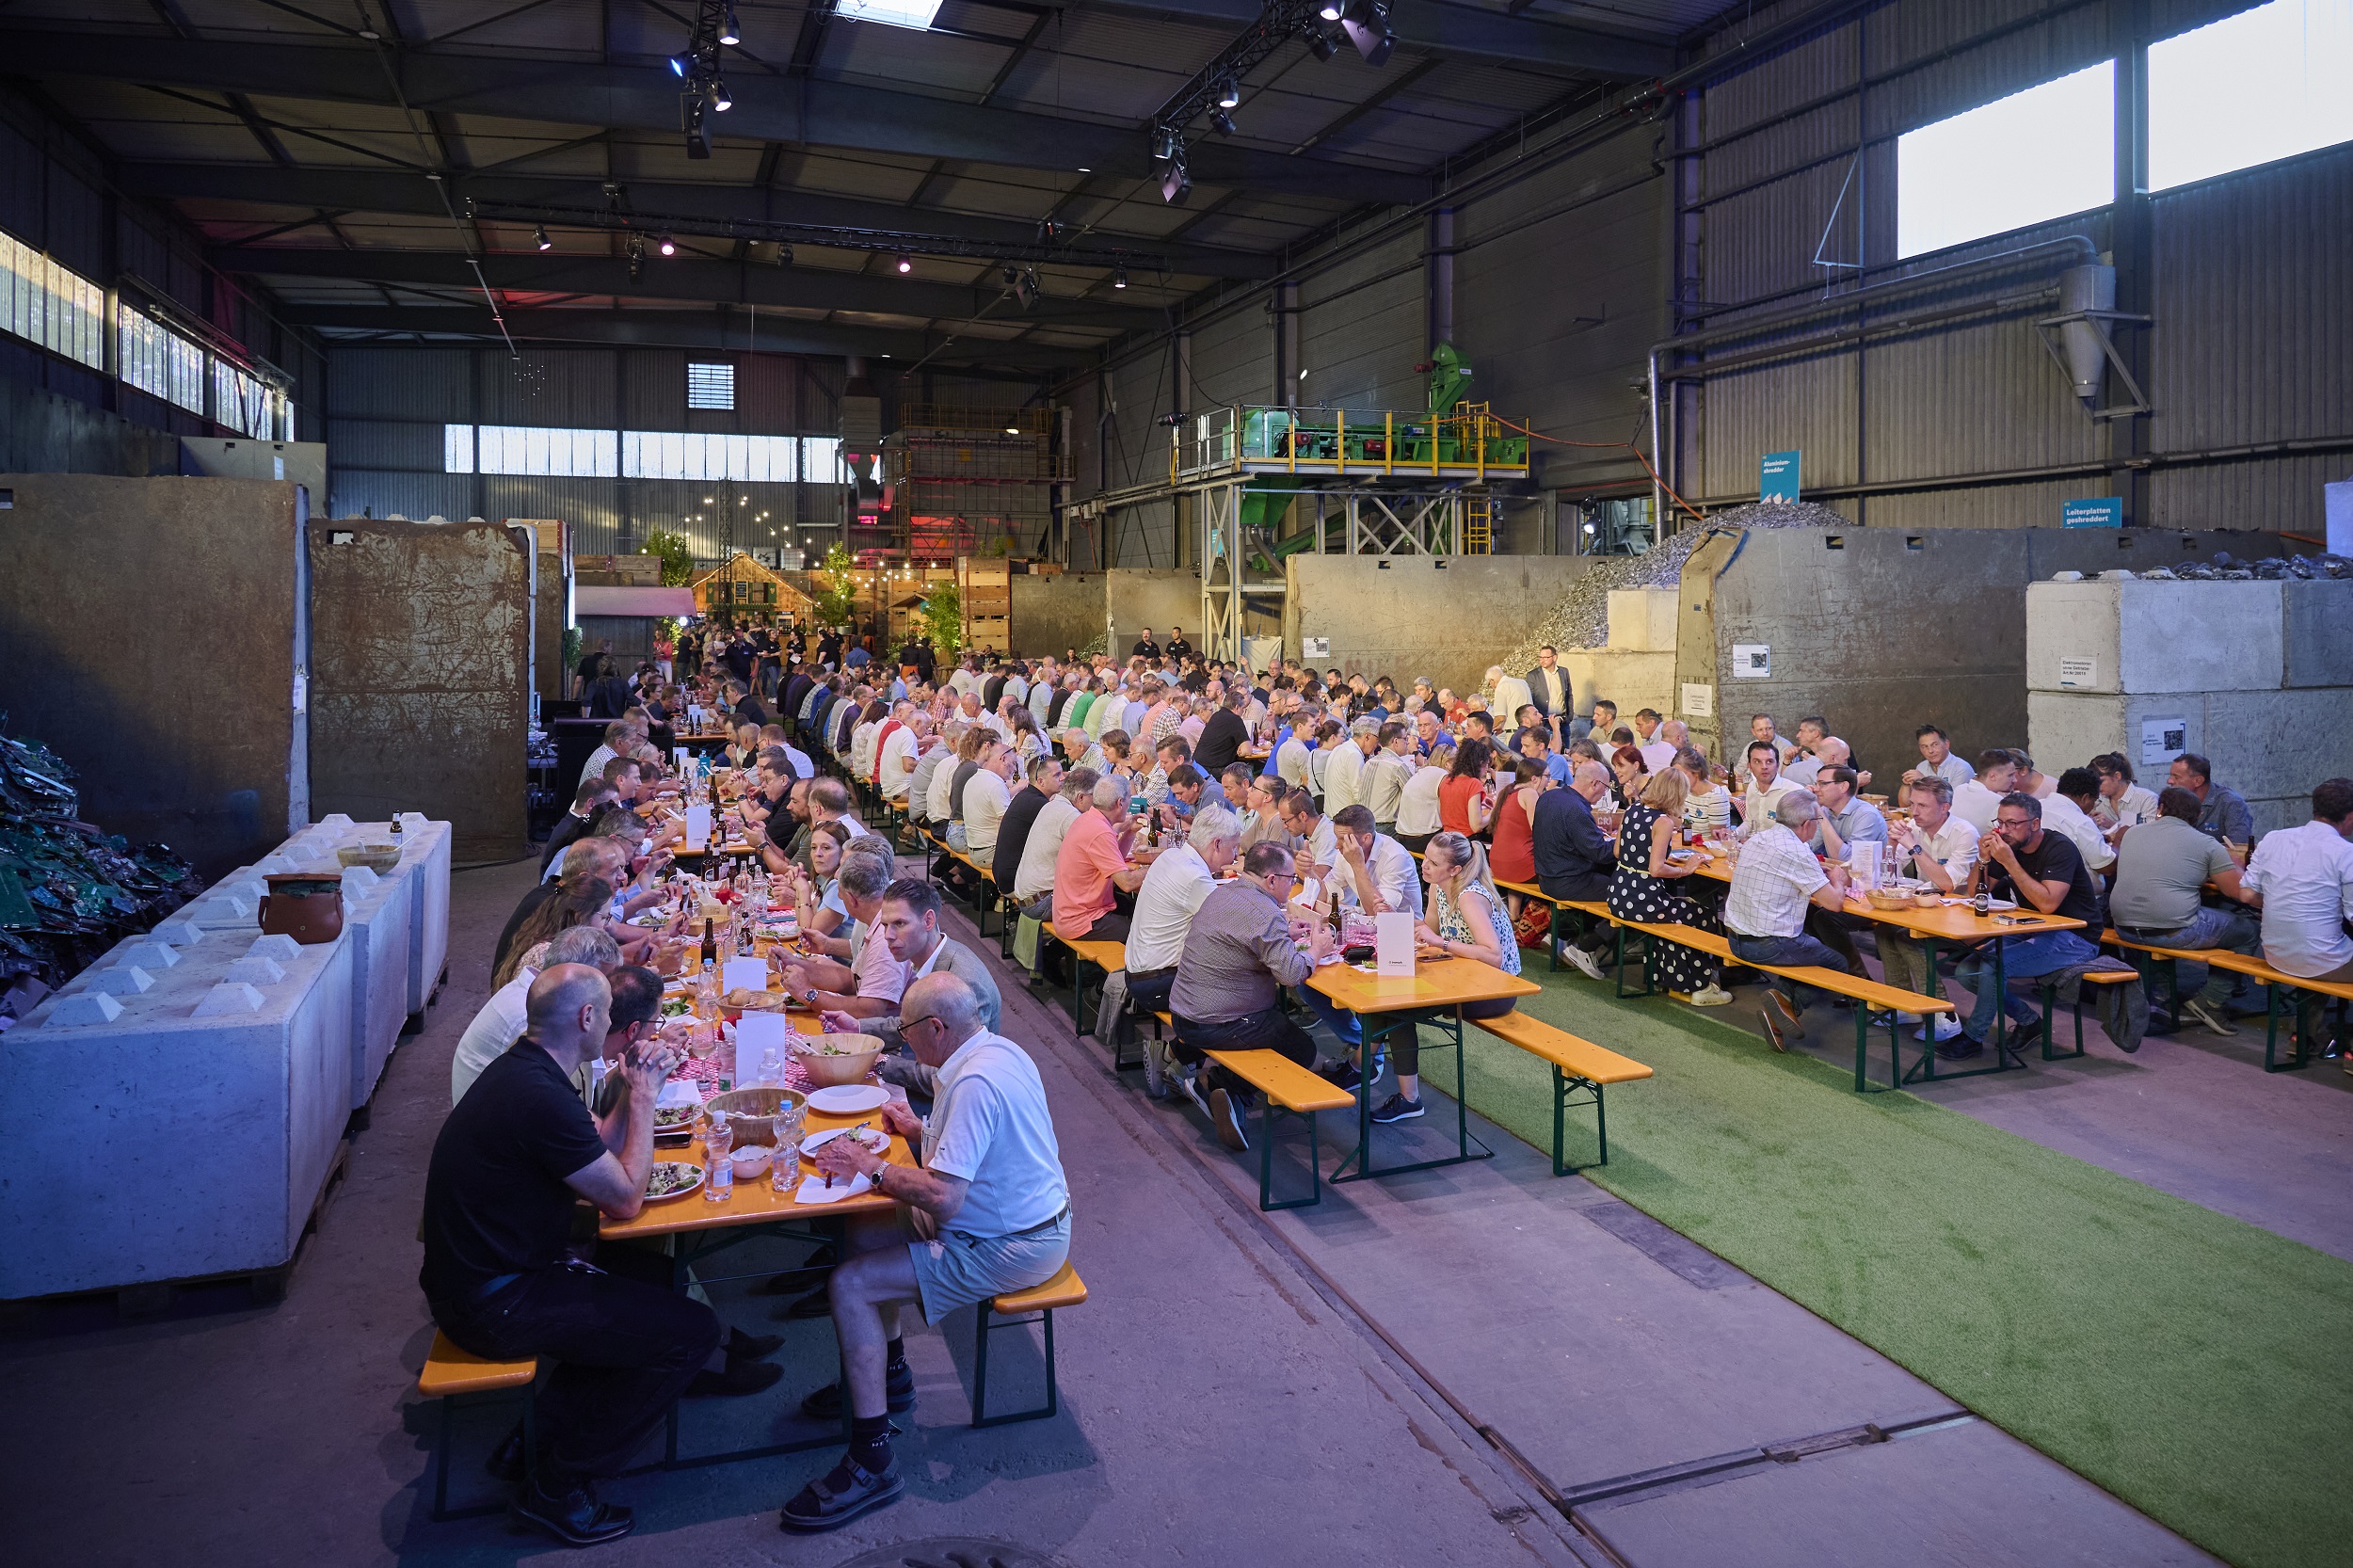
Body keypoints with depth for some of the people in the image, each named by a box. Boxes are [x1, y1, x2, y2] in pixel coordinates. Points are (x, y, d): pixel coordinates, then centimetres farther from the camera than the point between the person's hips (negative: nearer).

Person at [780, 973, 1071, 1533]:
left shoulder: (975, 1082, -28)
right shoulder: (1000, 1049, 4)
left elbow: (943, 1196, -31)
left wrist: (871, 1166, -17)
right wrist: (923, 1128, 10)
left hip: (1009, 1248, -10)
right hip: (1028, 1218, 10)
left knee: (850, 1285, -14)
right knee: (862, 1232, 15)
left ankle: (872, 1461, -6)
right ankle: (890, 1376, 30)